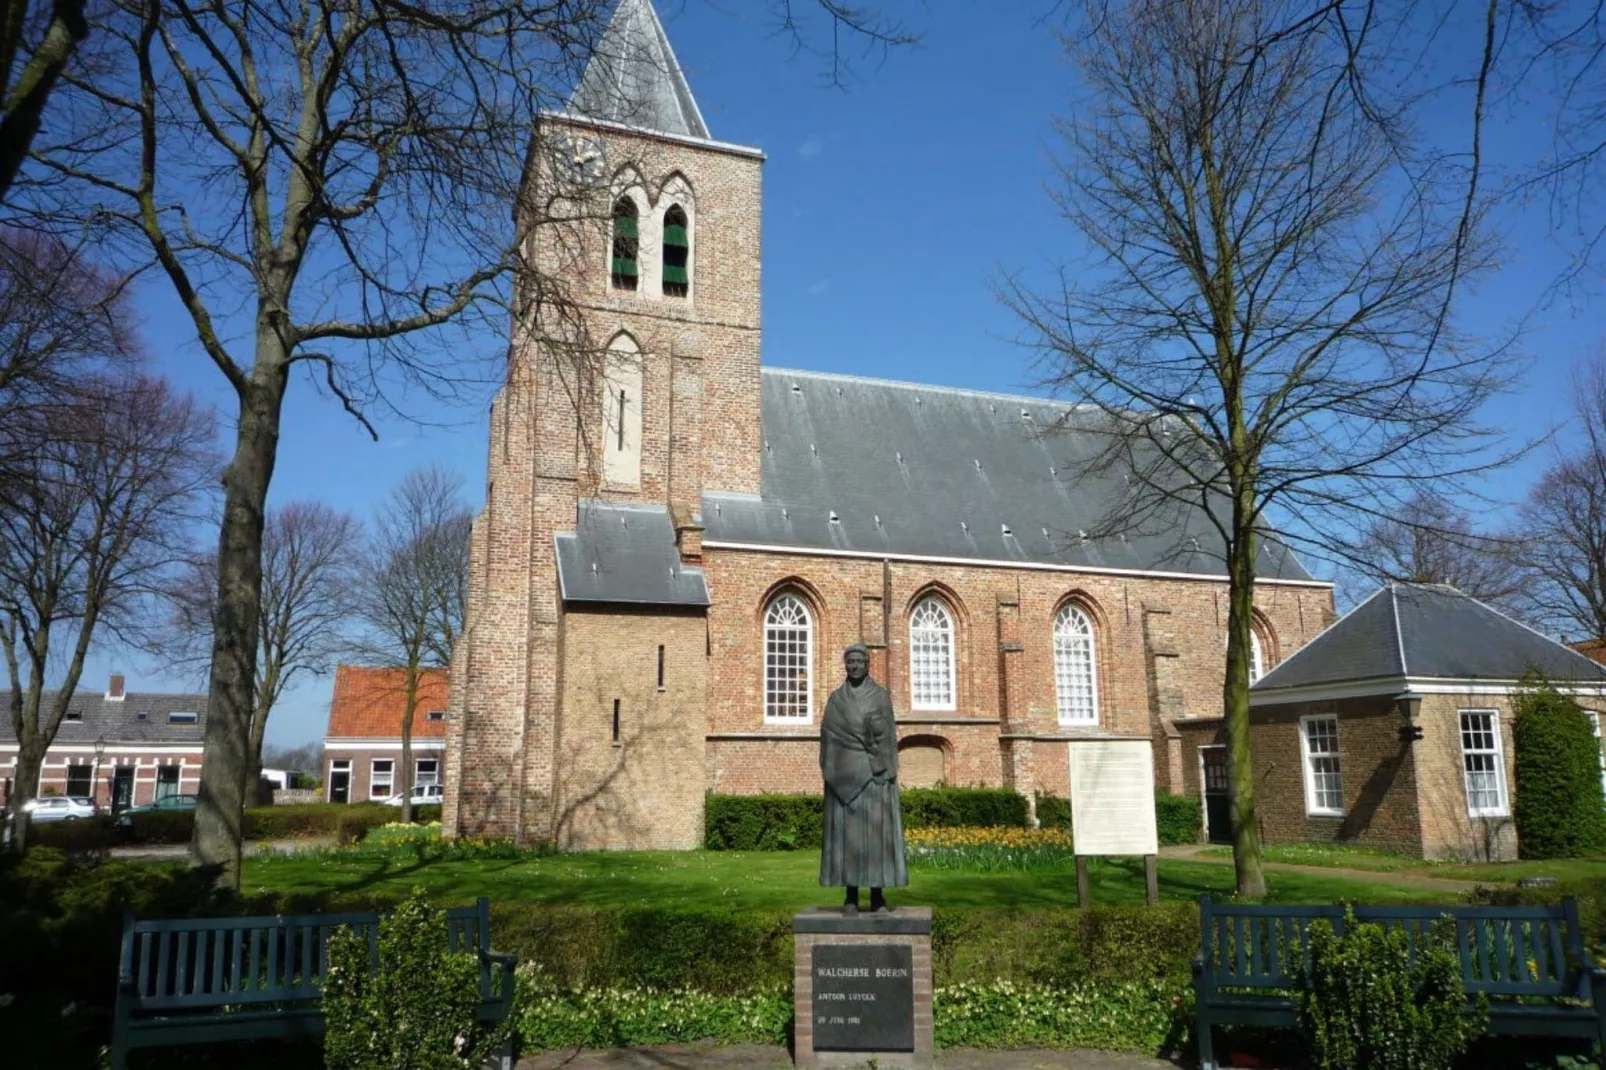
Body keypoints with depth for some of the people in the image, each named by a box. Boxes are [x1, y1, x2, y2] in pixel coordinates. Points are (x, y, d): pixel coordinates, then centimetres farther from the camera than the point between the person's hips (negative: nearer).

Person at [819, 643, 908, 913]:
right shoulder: (835, 699, 9)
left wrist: (890, 774, -8)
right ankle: (851, 895, 4)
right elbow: (828, 736, 6)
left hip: (874, 772, -1)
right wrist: (828, 773, -3)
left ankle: (877, 895, 3)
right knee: (846, 830, -2)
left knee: (876, 829, -4)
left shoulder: (882, 696, 5)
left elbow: (888, 736, 0)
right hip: (845, 772, 1)